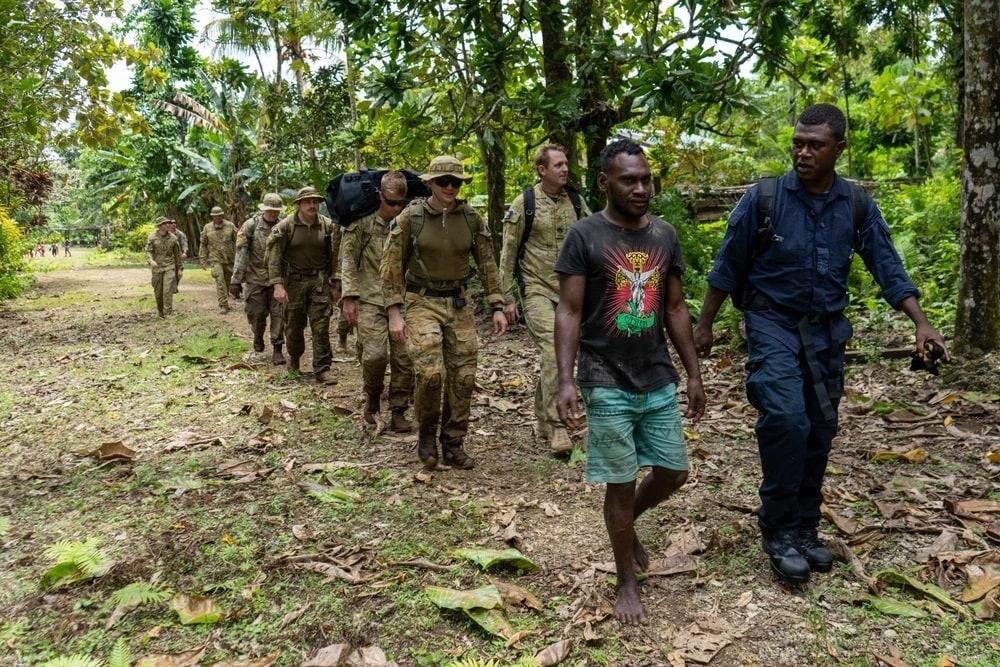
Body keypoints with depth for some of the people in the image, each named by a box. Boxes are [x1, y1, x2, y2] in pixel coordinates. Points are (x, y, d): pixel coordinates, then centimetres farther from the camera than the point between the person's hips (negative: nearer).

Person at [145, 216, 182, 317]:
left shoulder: (173, 238, 1)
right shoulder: (152, 237, -2)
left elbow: (177, 253, 10)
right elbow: (148, 251, -5)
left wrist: (179, 268, 12)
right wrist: (151, 261, -26)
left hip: (169, 267, -1)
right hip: (157, 268, 1)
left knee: (168, 291, -13)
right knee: (158, 292, 8)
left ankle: (168, 314, -13)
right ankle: (160, 312, 28)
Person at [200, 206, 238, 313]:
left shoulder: (230, 226, 0)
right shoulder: (207, 228, 3)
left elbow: (237, 242, 3)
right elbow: (203, 245, 9)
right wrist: (203, 261, 6)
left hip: (229, 259, 1)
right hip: (215, 259, -1)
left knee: (227, 281, 11)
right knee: (220, 281, -14)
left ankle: (225, 302, 28)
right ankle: (223, 305, -14)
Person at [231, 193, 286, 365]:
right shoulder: (251, 225, -4)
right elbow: (241, 253, -6)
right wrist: (236, 280, -10)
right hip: (255, 279, -1)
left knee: (278, 314, -3)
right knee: (257, 314, 7)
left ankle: (277, 349, 6)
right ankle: (258, 337, 37)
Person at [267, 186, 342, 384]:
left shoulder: (328, 226, 0)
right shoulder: (285, 226, -7)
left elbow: (335, 256, 5)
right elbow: (274, 256, -9)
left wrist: (335, 284, 4)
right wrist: (277, 285, -17)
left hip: (319, 281, 1)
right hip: (294, 281, -1)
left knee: (321, 326, -5)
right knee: (294, 325, 10)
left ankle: (322, 369, 0)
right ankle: (294, 357, 37)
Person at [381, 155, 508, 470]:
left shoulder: (472, 218, 2)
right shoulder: (410, 217, -6)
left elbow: (487, 263, 7)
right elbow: (392, 265, -5)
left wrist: (497, 307, 0)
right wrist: (395, 312, -10)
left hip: (459, 303, 3)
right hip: (422, 302, -3)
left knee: (463, 376, 2)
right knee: (430, 372, -17)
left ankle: (453, 445, 17)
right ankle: (426, 434, 9)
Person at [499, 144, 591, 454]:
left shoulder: (576, 201, 6)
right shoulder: (524, 203, -5)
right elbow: (508, 252, -2)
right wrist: (507, 297, -5)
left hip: (570, 290, 4)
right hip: (537, 288, -4)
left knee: (555, 355, 10)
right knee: (552, 351, -19)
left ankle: (542, 419, 26)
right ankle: (557, 426, -16)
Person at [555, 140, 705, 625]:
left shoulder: (665, 235, 7)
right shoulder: (584, 236, -8)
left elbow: (675, 308, 12)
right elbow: (568, 313, -9)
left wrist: (694, 373, 11)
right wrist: (565, 380, -17)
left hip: (659, 381, 5)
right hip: (607, 385, -5)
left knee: (673, 472, 11)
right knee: (621, 483, 4)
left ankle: (628, 522, 41)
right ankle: (626, 582, 23)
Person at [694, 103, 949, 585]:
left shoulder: (857, 206, 2)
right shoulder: (763, 198, -8)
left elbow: (887, 268, 3)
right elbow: (728, 266, -2)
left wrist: (921, 322, -9)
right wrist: (704, 325, 2)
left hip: (826, 332, 4)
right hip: (773, 326, -4)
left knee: (819, 430, 8)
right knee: (786, 418, -21)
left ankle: (805, 529, 24)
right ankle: (779, 531, -5)